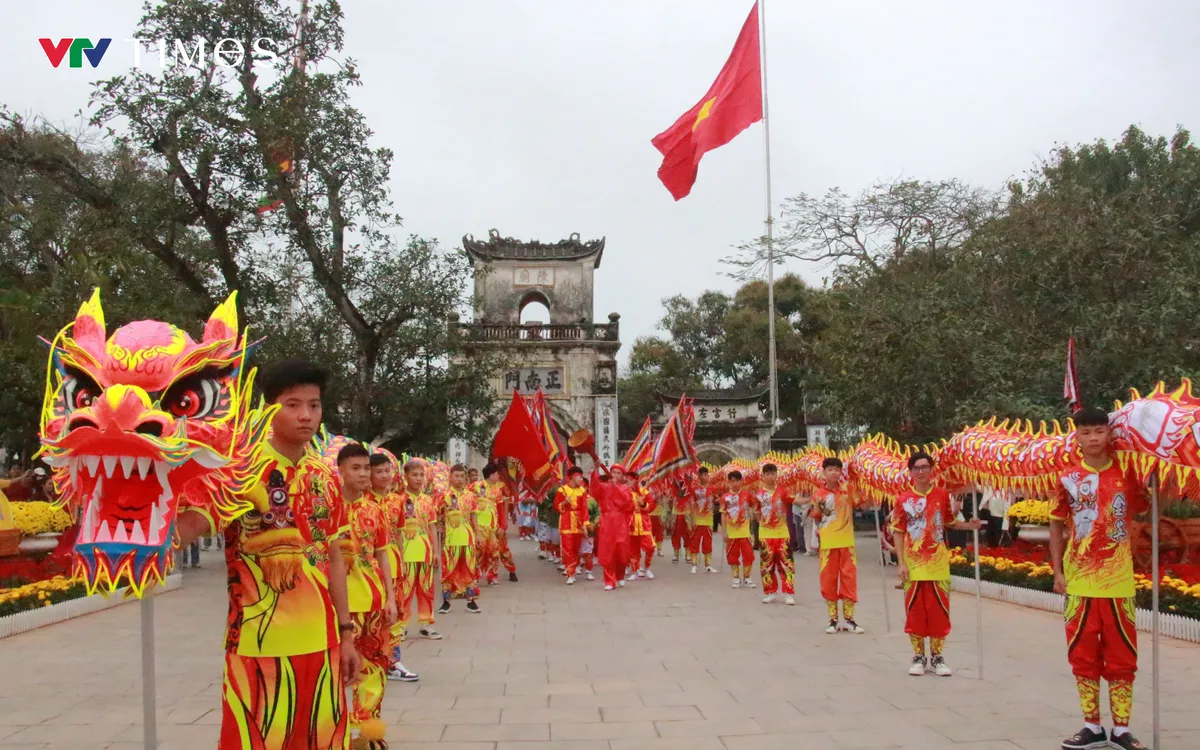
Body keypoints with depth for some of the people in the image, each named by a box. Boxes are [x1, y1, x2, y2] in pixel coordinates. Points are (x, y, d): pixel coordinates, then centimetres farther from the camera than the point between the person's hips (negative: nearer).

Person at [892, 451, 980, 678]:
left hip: (938, 565, 1)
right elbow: (899, 533, 1)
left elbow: (950, 523, 11)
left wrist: (969, 525, -8)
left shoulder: (942, 495, 1)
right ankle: (918, 656, 15)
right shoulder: (903, 500, -2)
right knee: (915, 611, 4)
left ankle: (937, 656, 16)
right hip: (913, 565, -1)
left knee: (939, 610, 4)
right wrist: (901, 563, -5)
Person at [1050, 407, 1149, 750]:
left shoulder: (1126, 474, 0)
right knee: (1083, 655, 6)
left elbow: (1144, 511, 12)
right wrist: (1057, 571, 1)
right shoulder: (1069, 478, 0)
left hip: (1118, 580, 0)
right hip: (1079, 580, 0)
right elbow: (1056, 525, 6)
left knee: (1121, 656, 5)